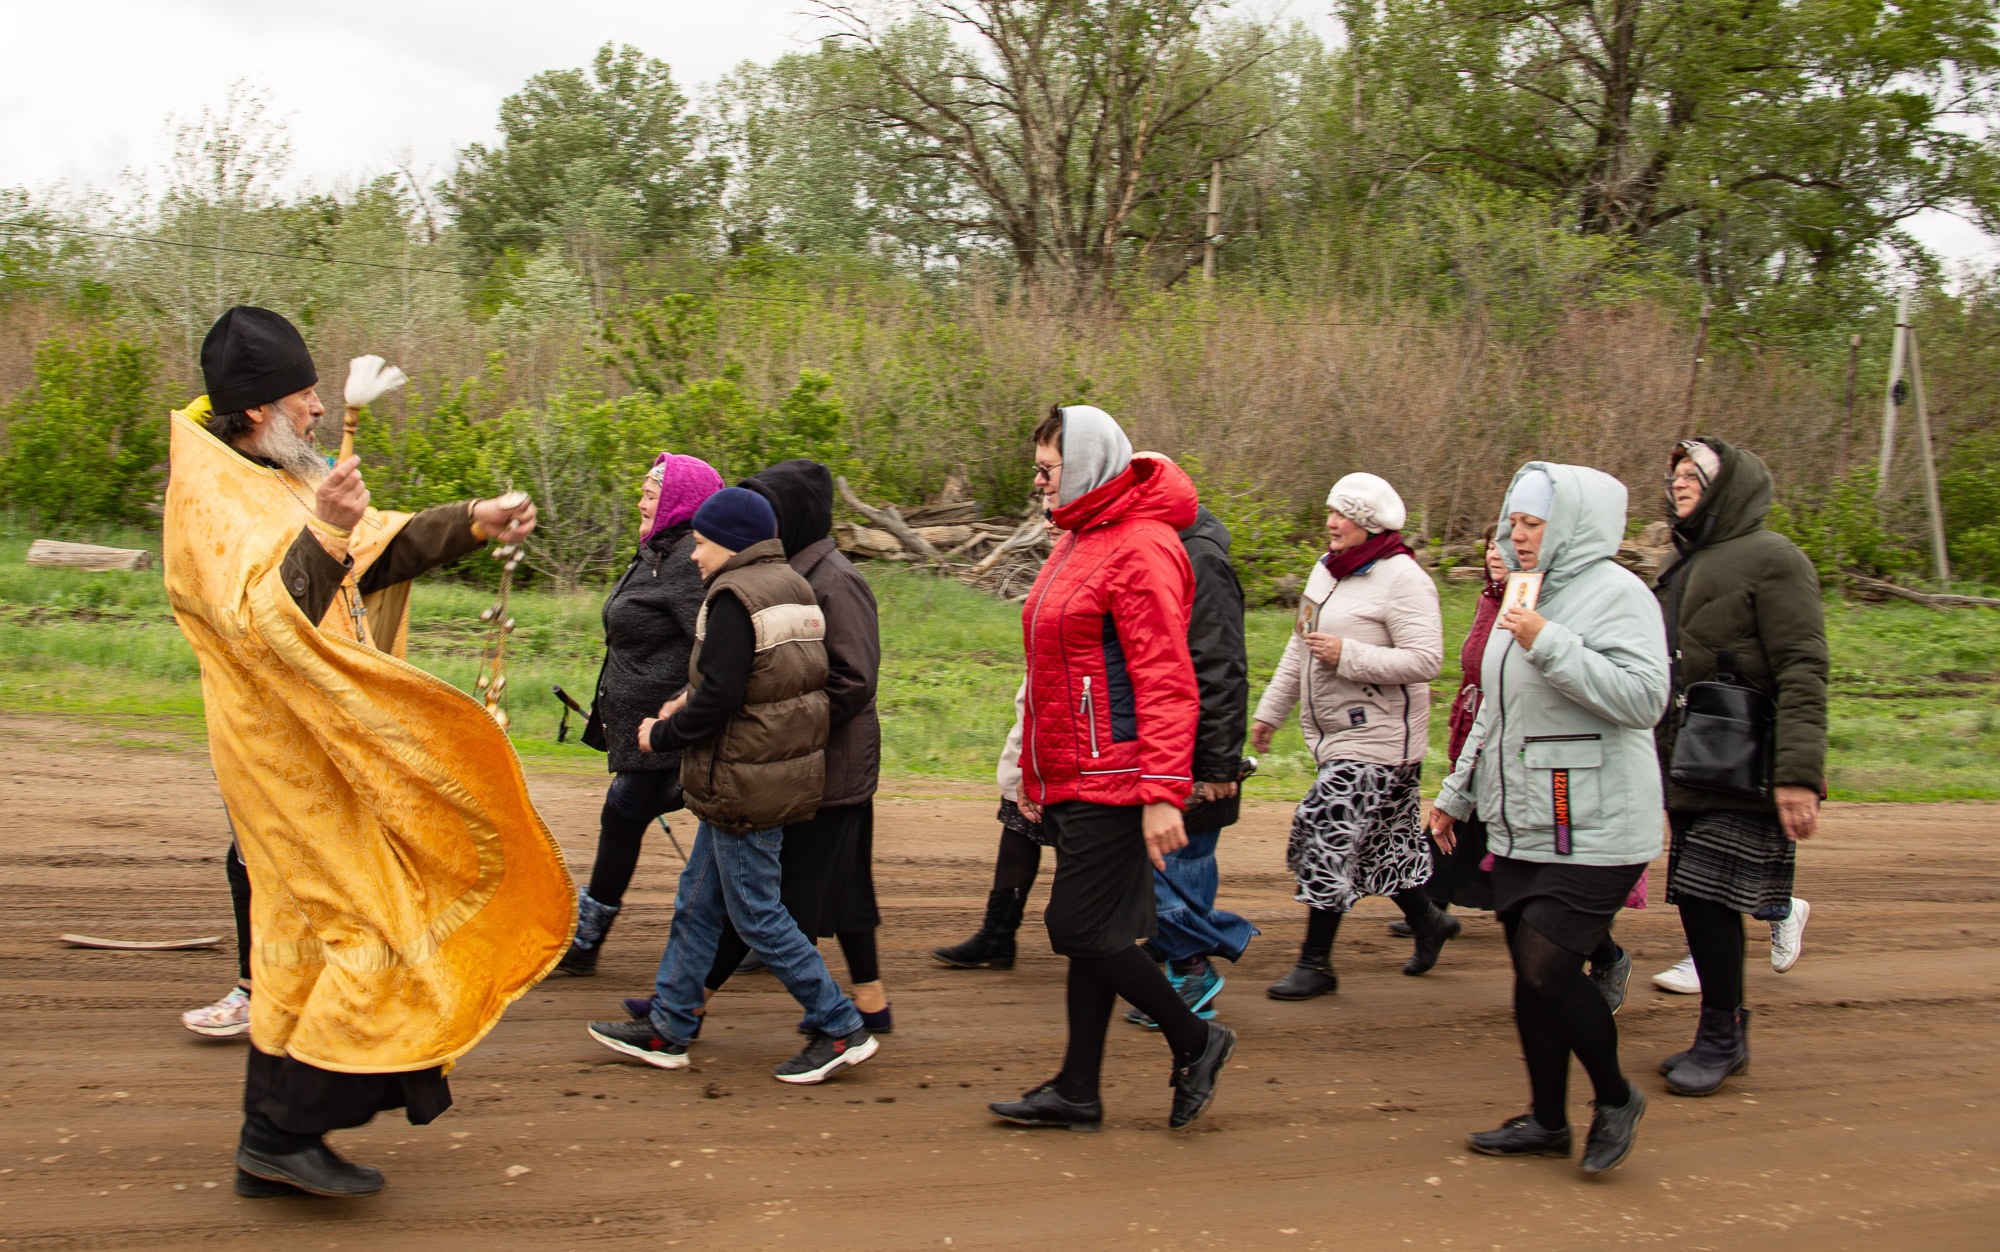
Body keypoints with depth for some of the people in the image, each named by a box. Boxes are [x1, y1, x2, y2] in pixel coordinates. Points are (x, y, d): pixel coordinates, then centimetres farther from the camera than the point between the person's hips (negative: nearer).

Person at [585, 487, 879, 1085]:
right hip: (788, 773, 10)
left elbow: (719, 697, -23)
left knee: (756, 914, 0)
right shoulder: (792, 588, 11)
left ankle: (841, 1029, 6)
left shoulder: (735, 597, -17)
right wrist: (689, 701, 11)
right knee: (697, 901, 16)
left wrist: (663, 735, -8)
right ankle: (668, 1028, 24)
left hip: (745, 785, -10)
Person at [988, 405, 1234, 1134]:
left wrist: (1164, 793, -24)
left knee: (1081, 929, -6)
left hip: (1112, 781, -10)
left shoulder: (1140, 548, -14)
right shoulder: (1077, 541, 16)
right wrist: (1034, 771, 21)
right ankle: (1078, 1092, 20)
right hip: (1074, 777, 10)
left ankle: (1196, 1043, 11)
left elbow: (1167, 683, -20)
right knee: (1090, 933, 13)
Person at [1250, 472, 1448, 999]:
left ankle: (1315, 964, 0)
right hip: (1334, 734, 8)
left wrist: (1347, 655, -23)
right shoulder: (1327, 569, 11)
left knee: (1327, 837, -9)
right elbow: (1299, 647, 19)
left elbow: (1425, 660, -21)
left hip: (1376, 738, -8)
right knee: (1381, 839, 17)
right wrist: (1270, 712, 20)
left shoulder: (1401, 577, -15)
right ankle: (1428, 921, 37)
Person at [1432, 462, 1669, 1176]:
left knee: (1550, 969, -12)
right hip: (1521, 829, 8)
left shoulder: (1614, 593, -10)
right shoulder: (1528, 597, 17)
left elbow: (1644, 698, -23)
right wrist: (1455, 794, 26)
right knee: (1530, 975, 10)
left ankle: (1616, 1100, 11)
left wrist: (1548, 644, -25)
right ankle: (1547, 1122, 22)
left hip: (1593, 834, -8)